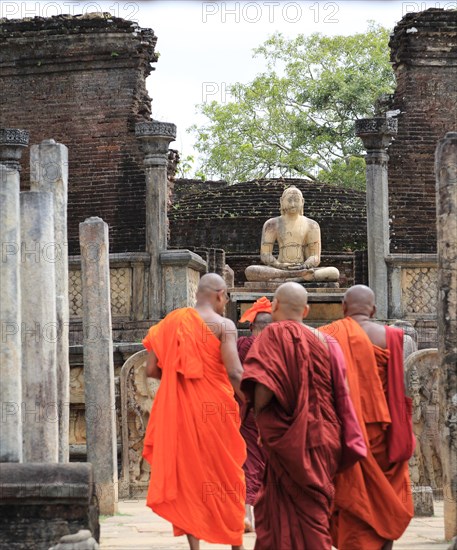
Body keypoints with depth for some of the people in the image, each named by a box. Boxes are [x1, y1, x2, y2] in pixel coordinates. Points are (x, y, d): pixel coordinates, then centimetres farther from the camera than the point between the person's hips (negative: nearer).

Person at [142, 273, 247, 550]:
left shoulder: (173, 322, 6)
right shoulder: (224, 325, -8)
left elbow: (152, 369, 4)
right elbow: (235, 373, -18)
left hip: (180, 410, 3)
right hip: (215, 409, -3)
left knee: (188, 477, 10)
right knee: (227, 478, 11)